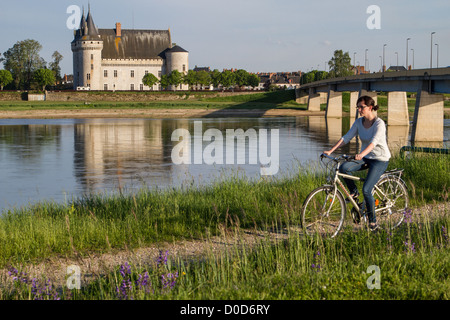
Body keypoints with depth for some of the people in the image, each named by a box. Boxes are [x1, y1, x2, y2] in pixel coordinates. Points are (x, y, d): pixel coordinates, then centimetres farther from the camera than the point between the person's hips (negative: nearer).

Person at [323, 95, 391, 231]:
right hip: (365, 158, 6)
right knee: (343, 167, -24)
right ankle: (354, 192, 1)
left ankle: (373, 221, -1)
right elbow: (346, 137, -4)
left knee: (366, 190, -19)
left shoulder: (379, 123, -19)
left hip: (380, 160, -6)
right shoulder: (359, 122, 0)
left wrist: (361, 154, -51)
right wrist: (331, 150, -16)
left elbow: (374, 142, -33)